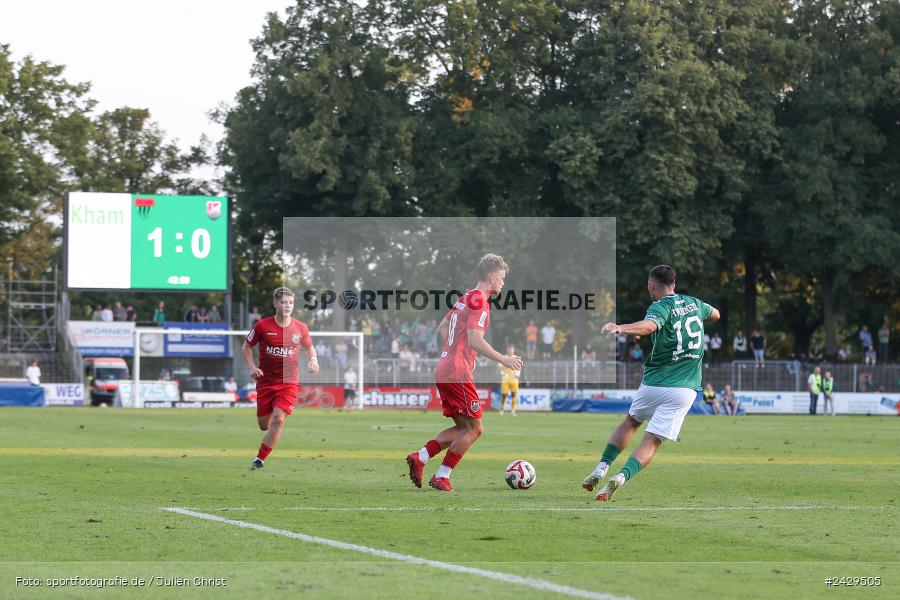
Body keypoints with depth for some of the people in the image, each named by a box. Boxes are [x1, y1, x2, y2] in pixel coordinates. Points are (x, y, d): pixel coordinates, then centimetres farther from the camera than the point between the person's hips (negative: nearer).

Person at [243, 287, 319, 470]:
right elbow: (247, 346, 8)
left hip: (289, 382, -1)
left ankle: (260, 460, -11)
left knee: (278, 419, -19)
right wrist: (252, 367, -7)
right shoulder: (262, 326, -5)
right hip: (265, 381, 1)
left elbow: (309, 346, 19)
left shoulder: (301, 328, 0)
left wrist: (313, 360, -2)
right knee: (264, 425, 5)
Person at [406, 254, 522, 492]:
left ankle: (420, 457, 5)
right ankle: (442, 476, -2)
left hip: (443, 371, 10)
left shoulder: (466, 298, 16)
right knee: (474, 429, -3)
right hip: (459, 374, -10)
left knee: (464, 428, 14)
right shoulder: (479, 301, -12)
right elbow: (474, 340, -21)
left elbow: (442, 327, 26)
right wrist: (503, 359, -17)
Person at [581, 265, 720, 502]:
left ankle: (602, 468, 18)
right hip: (685, 389, 2)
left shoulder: (661, 307, -8)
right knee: (651, 442, -3)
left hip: (654, 384, -2)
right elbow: (715, 314, 34)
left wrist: (620, 328, -48)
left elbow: (649, 325, -32)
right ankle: (621, 477, -26)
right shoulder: (694, 303, 10)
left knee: (631, 421, 26)